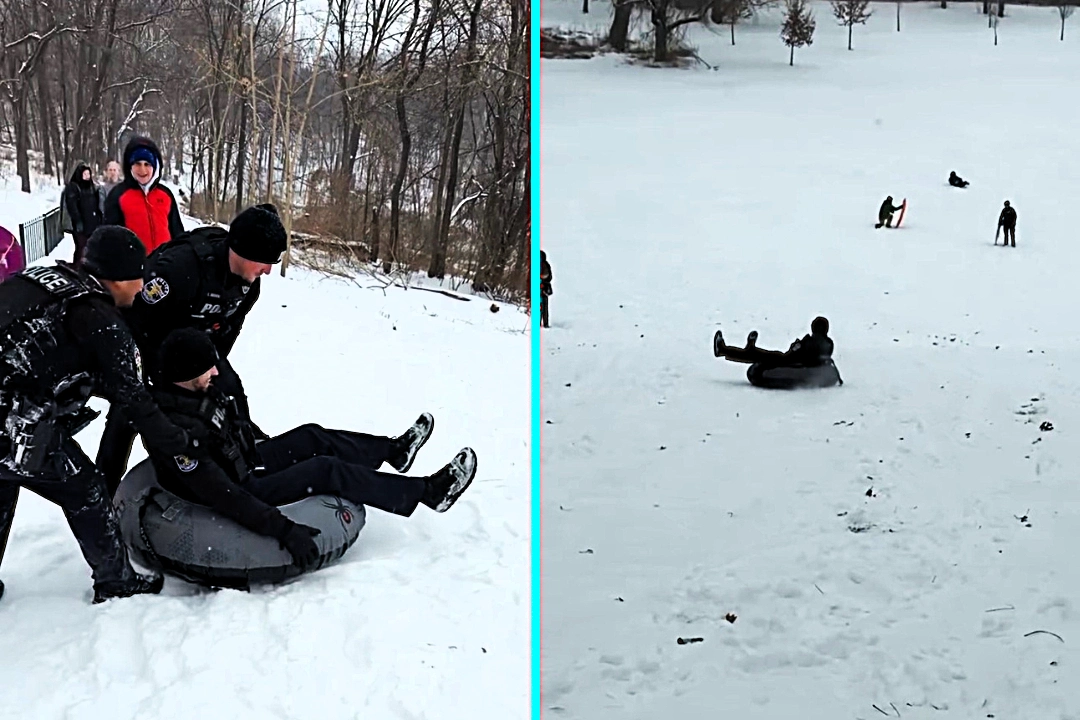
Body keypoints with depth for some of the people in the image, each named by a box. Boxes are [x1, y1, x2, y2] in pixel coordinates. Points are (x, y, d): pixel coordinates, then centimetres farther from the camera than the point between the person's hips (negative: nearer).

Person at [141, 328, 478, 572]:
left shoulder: (196, 390, -9)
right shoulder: (176, 429, -36)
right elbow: (225, 496, -37)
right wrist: (285, 530, -37)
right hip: (239, 491, -9)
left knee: (312, 438, 11)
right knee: (328, 471, -10)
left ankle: (394, 450, 32)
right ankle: (428, 491, -1)